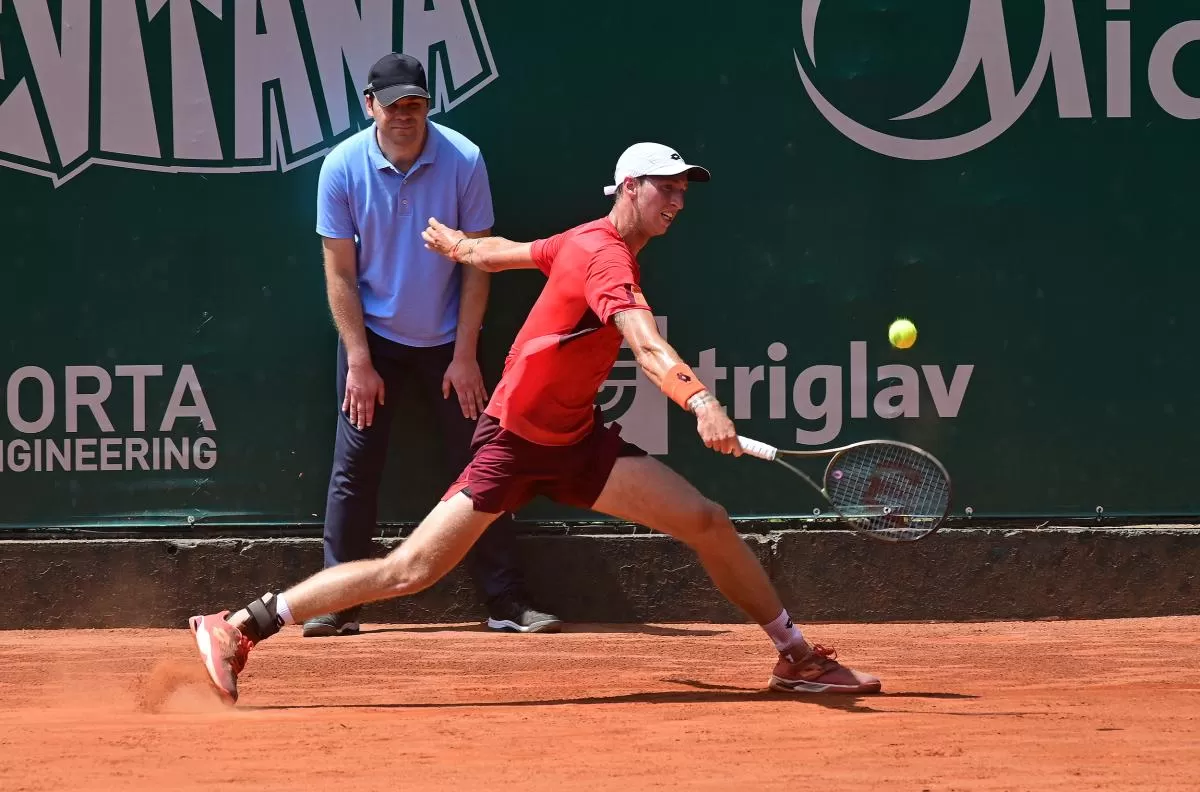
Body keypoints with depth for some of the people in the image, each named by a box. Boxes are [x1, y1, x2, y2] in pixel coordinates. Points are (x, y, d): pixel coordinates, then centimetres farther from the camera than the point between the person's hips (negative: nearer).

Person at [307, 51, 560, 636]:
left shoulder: (463, 161, -14)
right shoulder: (343, 167, -13)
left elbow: (476, 264, -8)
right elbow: (340, 273, -8)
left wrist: (464, 357, -10)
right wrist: (359, 362, -11)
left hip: (447, 340, 0)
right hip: (372, 335, 0)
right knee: (355, 465, -3)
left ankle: (504, 600, 5)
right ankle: (337, 604, 3)